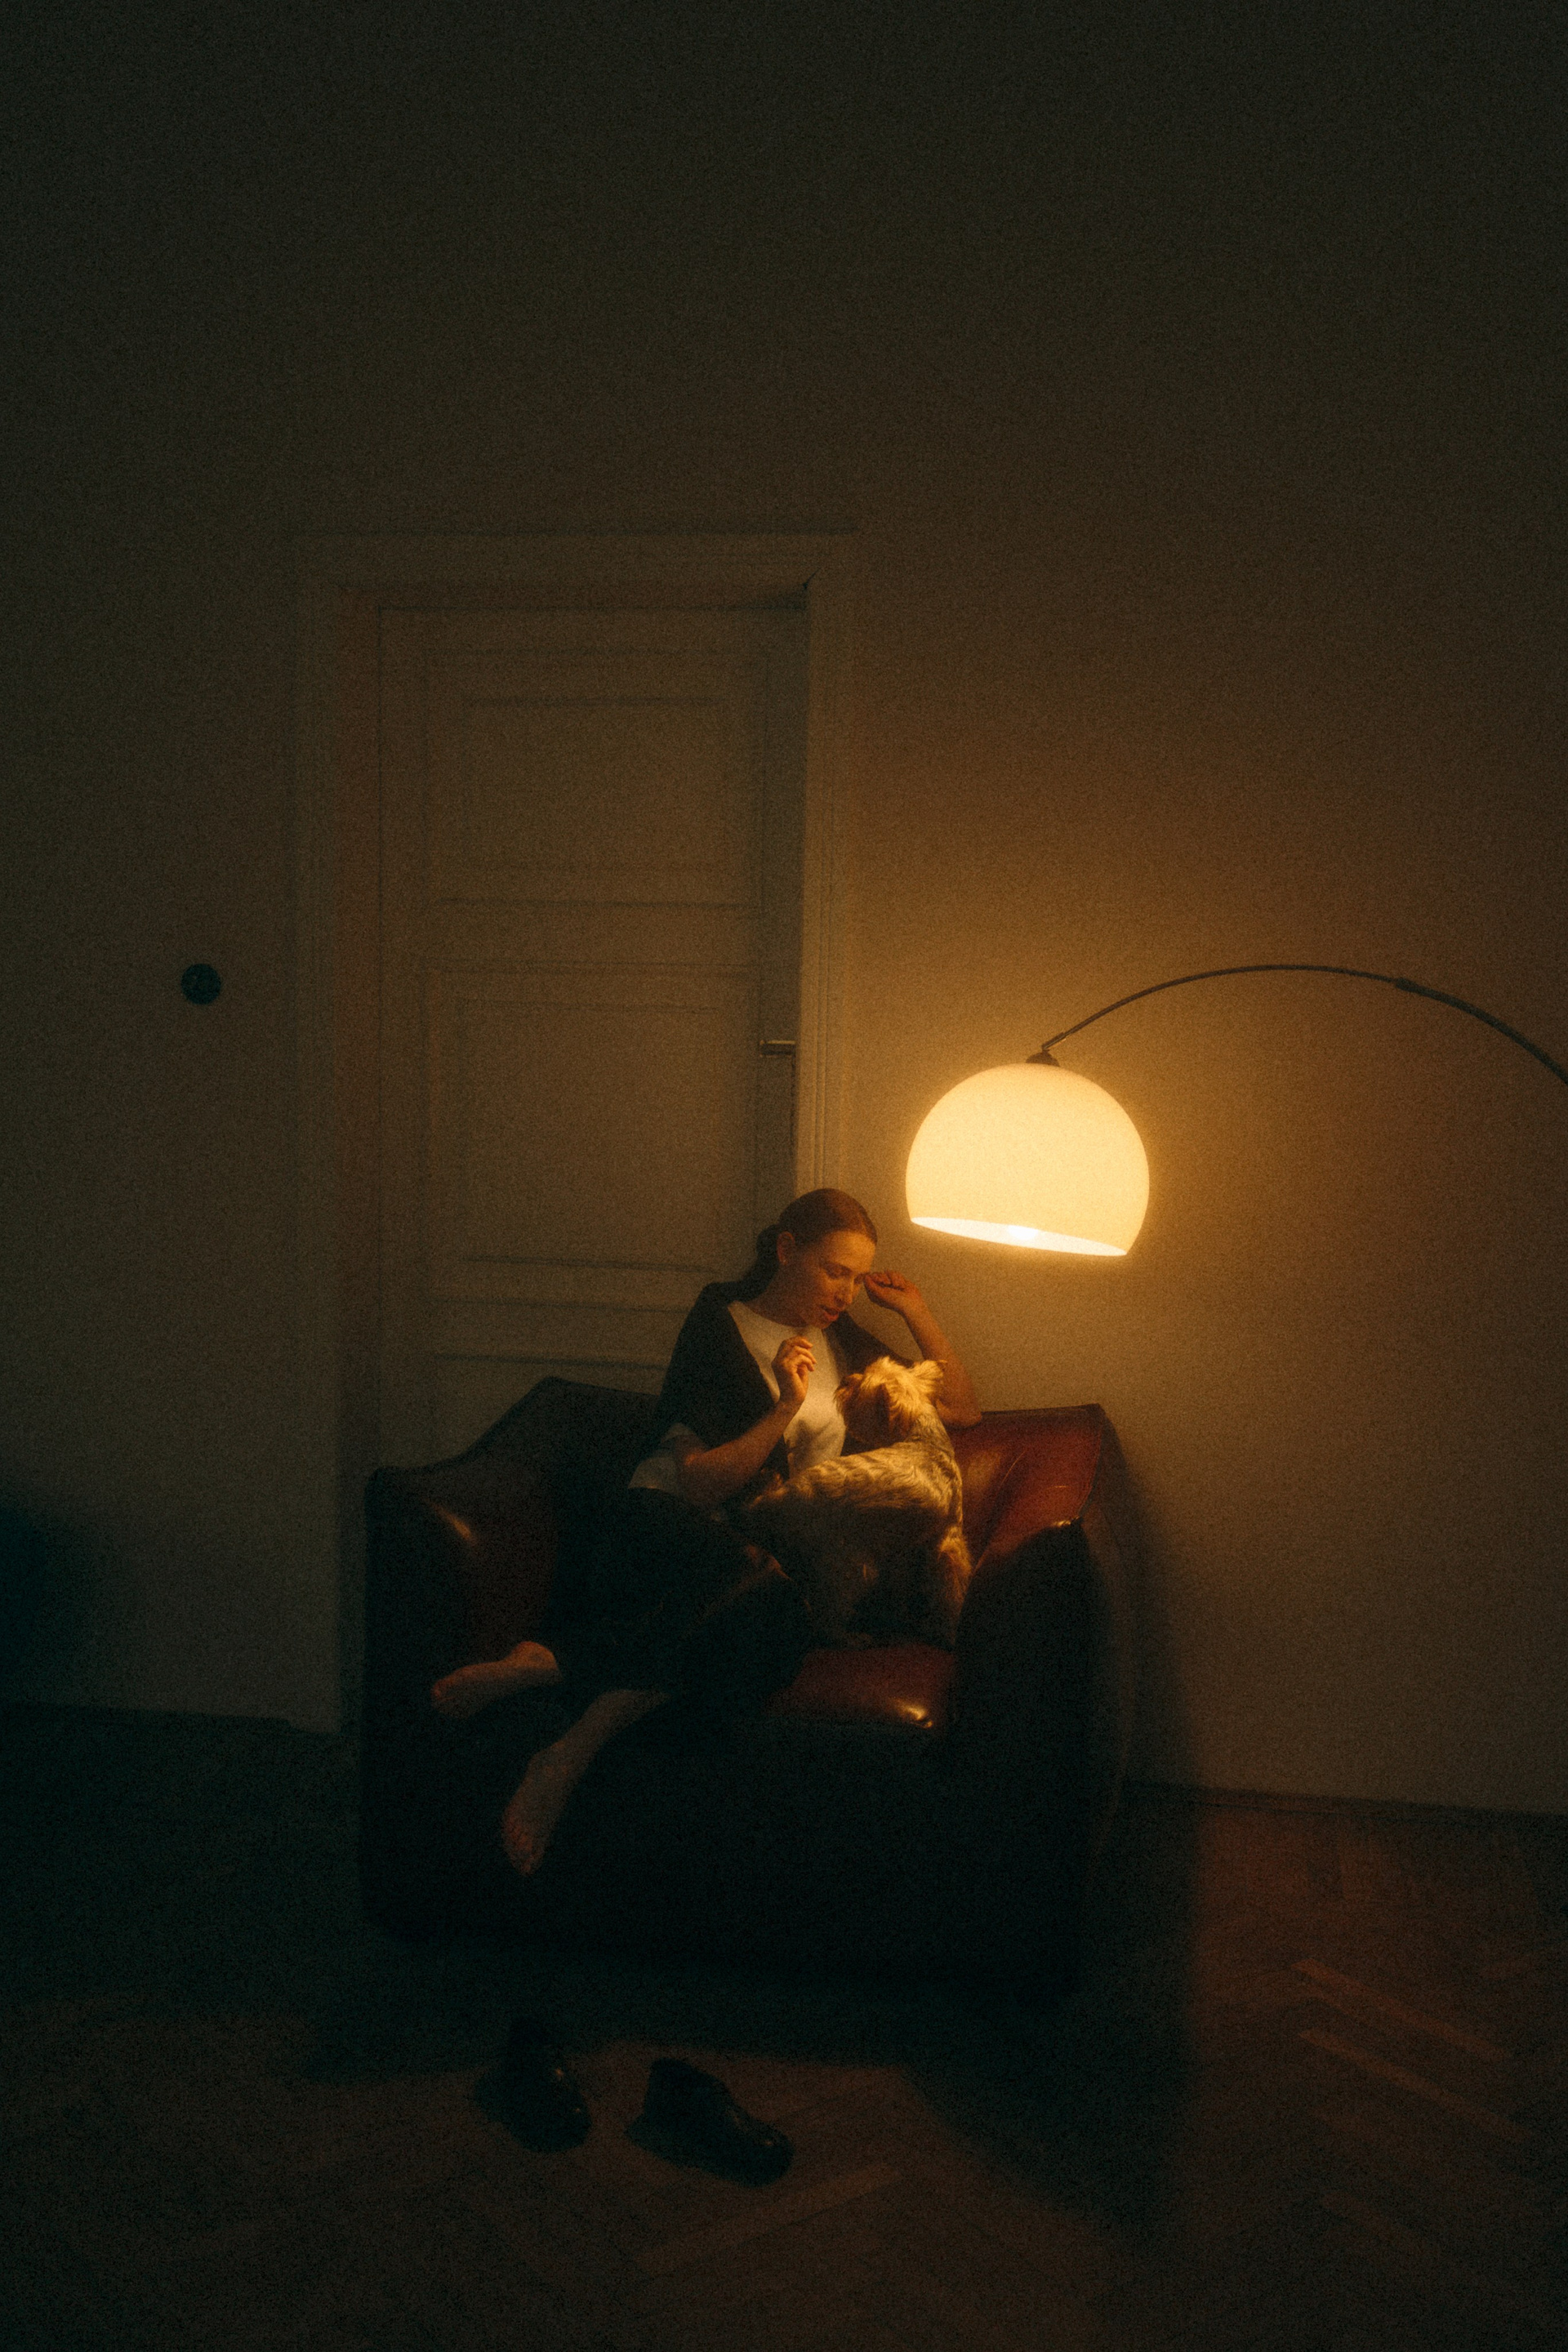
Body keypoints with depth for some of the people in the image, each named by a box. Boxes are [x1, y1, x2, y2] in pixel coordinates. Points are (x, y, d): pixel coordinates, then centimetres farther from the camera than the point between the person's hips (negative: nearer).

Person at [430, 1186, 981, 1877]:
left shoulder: (839, 1341, 21)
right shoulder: (721, 1324, 3)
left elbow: (963, 1410, 27)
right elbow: (698, 1483, -5)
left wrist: (915, 1309, 17)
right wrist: (785, 1411, -16)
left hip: (765, 1549, 5)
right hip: (664, 1521, -5)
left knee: (781, 1621, -36)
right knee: (761, 1590, -41)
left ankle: (545, 1665, -33)